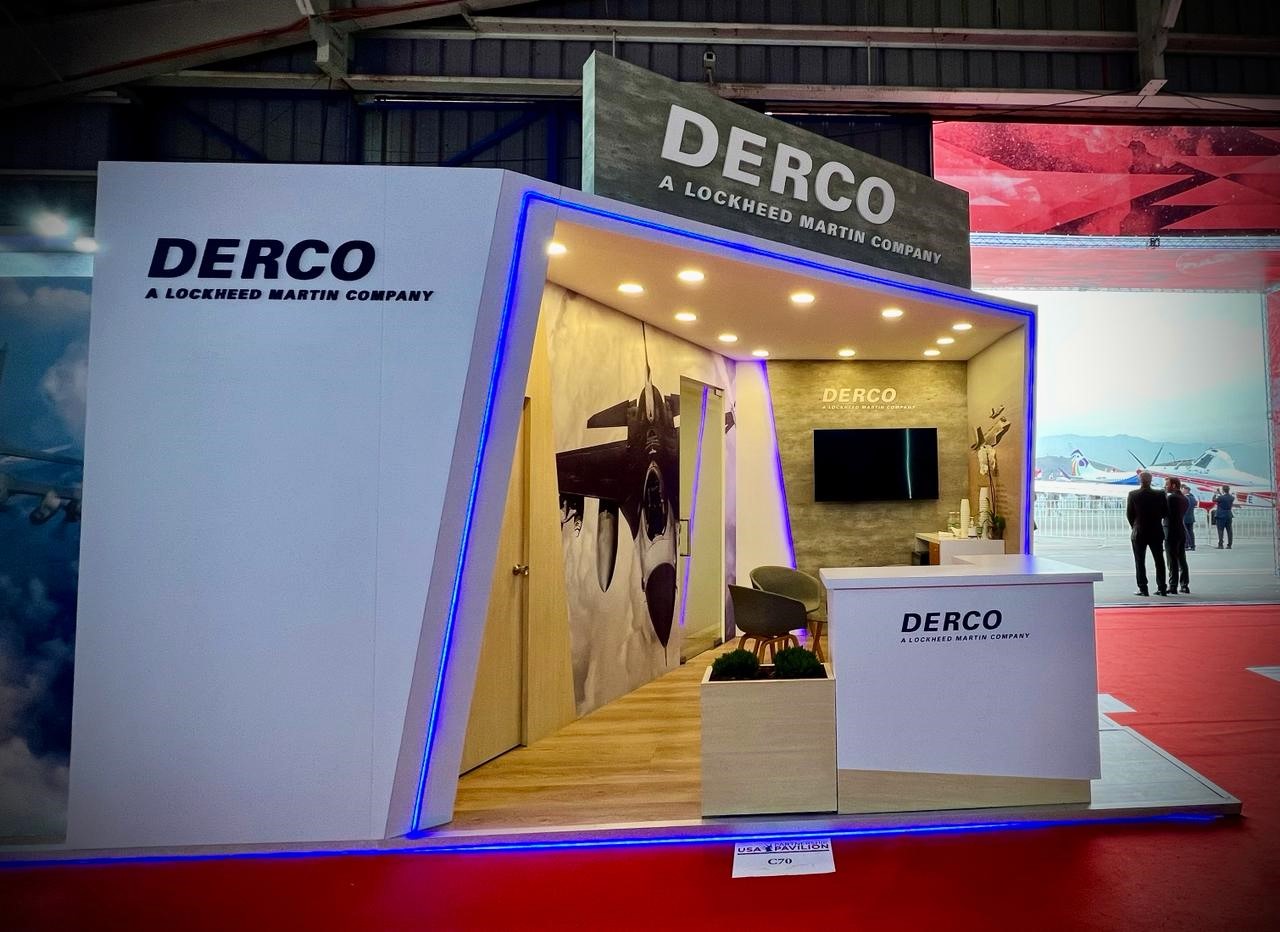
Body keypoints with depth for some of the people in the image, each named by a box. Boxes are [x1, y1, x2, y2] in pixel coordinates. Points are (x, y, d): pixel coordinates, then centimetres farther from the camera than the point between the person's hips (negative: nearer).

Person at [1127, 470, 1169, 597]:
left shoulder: (1133, 495, -9)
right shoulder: (1160, 495, -4)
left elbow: (1129, 514, -5)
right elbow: (1166, 513, 1)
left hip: (1139, 533, -2)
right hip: (1156, 533, 2)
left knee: (1140, 562, 3)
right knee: (1159, 561, 11)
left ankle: (1143, 589, 2)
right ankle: (1161, 588, 13)